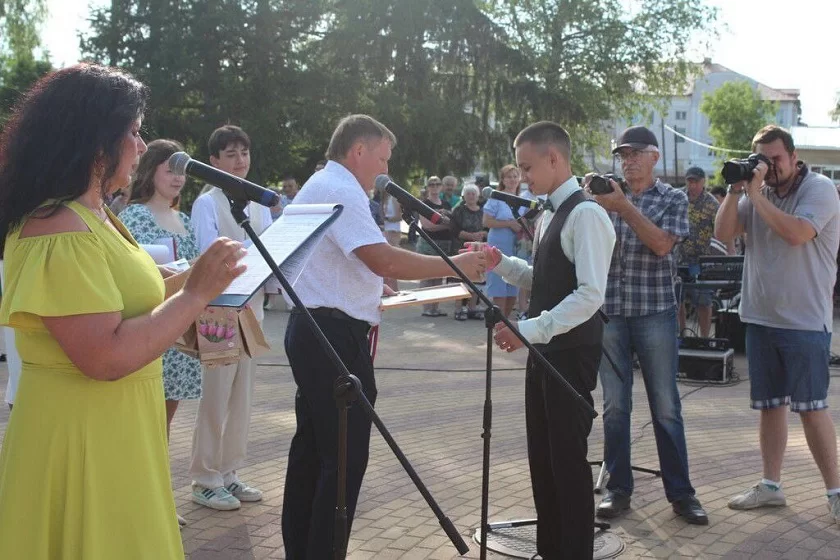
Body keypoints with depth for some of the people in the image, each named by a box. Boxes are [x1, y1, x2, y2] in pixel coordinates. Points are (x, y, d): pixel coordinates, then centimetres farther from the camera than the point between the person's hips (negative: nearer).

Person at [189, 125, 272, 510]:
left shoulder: (259, 204, 14)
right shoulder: (206, 204, -5)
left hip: (252, 307, 7)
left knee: (242, 393, 11)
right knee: (216, 394, -3)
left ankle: (228, 472, 21)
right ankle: (206, 479, 8)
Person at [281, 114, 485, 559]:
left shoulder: (319, 186, 20)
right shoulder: (341, 190, -14)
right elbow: (385, 261, -24)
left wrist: (369, 288, 24)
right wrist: (454, 264, -16)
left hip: (312, 330, 11)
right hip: (335, 336, -11)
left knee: (312, 448, 16)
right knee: (345, 456, -6)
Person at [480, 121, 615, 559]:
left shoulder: (585, 214, -17)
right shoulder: (549, 215, 13)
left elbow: (590, 295, -25)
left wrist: (529, 330, -29)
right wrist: (502, 263, 5)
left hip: (571, 352, -9)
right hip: (545, 349, 9)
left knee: (568, 458, 0)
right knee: (542, 457, 16)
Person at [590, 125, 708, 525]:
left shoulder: (673, 199, 4)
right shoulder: (607, 196, 10)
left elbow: (661, 244, -12)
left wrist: (624, 207, -18)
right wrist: (592, 204, -13)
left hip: (654, 312, -2)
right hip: (609, 311, 2)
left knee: (666, 406, 2)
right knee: (615, 405, 5)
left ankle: (680, 491, 11)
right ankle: (618, 488, 15)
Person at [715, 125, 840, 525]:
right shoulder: (755, 190, 9)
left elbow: (796, 233, -24)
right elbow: (723, 233, 2)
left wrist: (755, 194, -18)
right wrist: (735, 191, -9)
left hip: (805, 320, -6)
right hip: (760, 316, 6)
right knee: (770, 405, 13)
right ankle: (770, 485, 23)